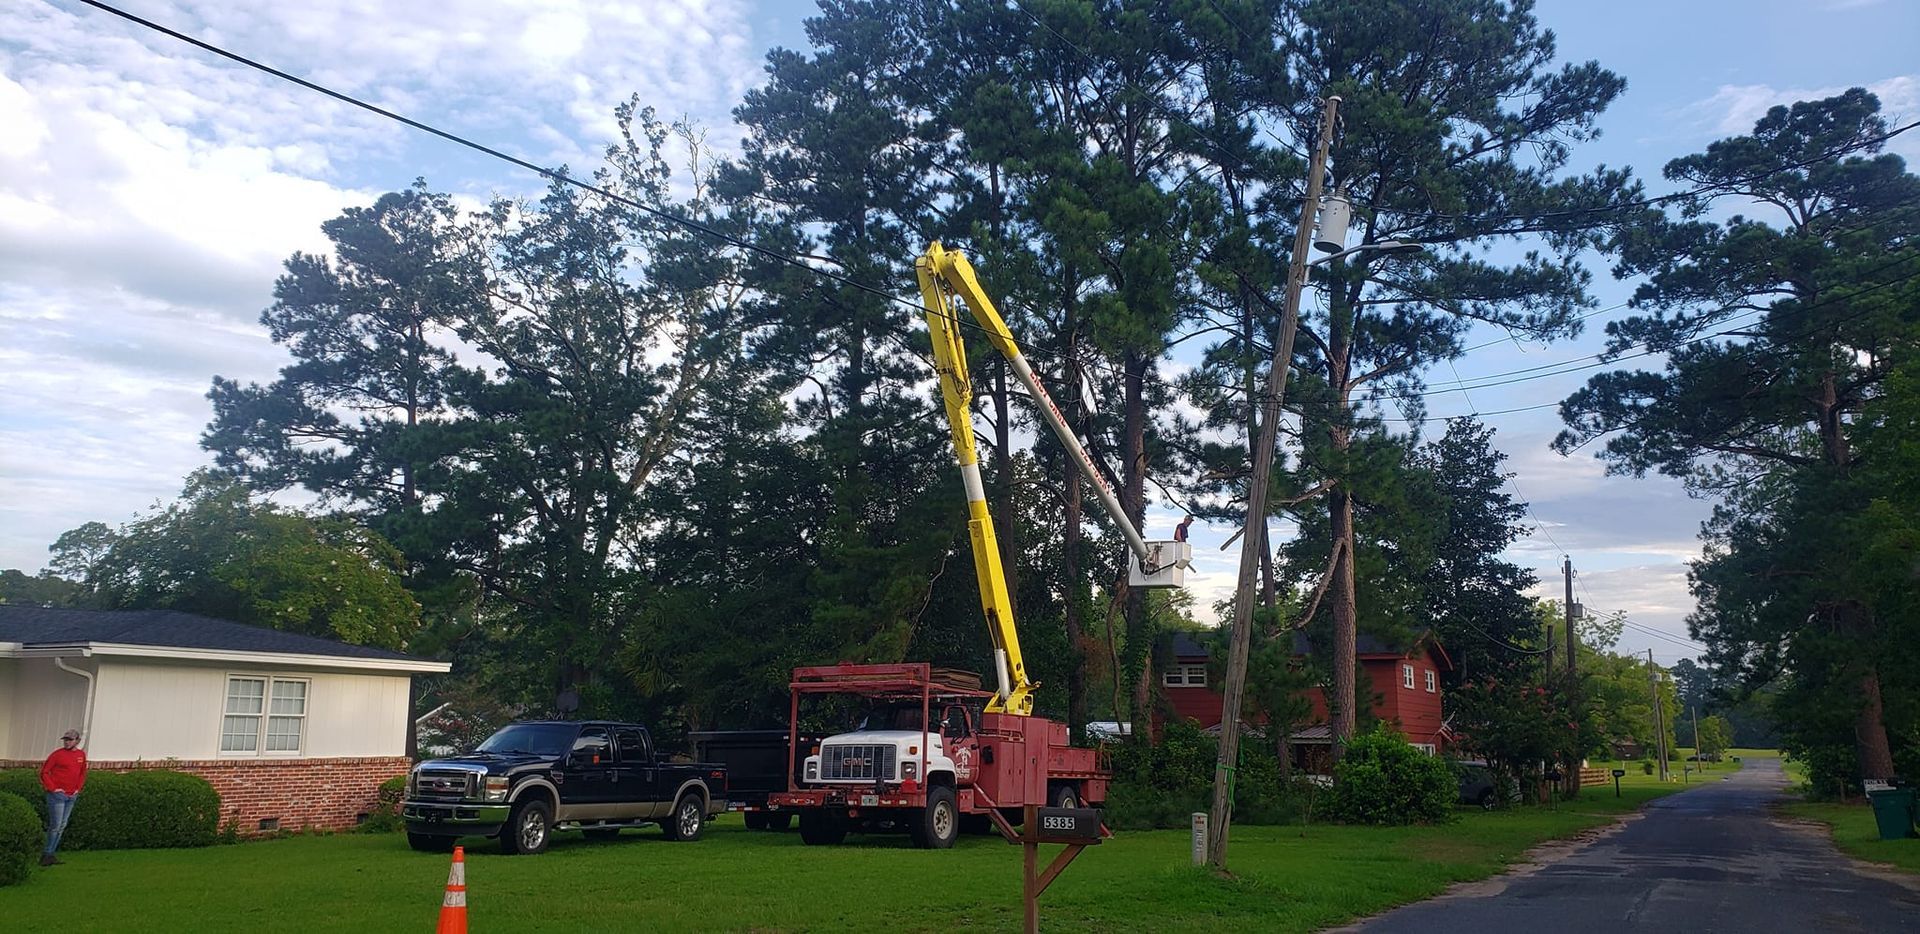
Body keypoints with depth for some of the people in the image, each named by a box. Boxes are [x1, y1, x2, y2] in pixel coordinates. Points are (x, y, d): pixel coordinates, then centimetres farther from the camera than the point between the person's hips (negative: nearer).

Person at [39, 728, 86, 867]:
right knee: (55, 825, -7)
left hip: (71, 796, 6)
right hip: (57, 794, -6)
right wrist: (52, 788, -10)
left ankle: (49, 855, 15)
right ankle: (47, 854, 3)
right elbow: (44, 772, -6)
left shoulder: (81, 755, 9)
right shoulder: (58, 754, -7)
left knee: (62, 826, 8)